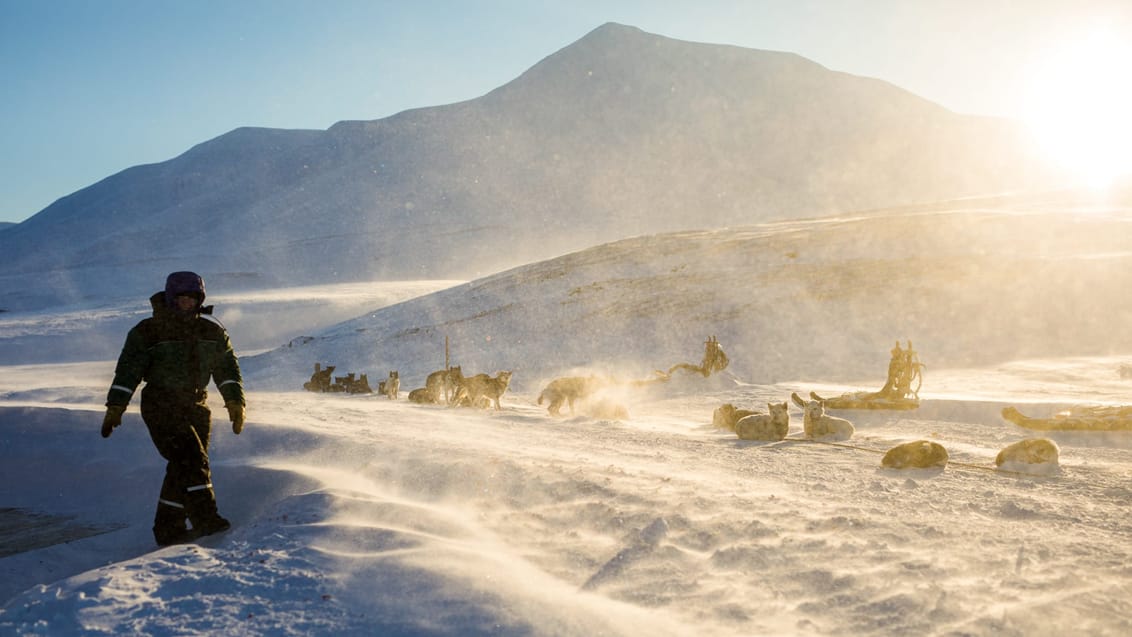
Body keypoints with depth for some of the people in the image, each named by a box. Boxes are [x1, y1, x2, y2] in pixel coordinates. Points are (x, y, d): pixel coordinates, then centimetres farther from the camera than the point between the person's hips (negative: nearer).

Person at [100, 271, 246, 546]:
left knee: (185, 468, 4)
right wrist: (115, 407, -10)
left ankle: (169, 529, 13)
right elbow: (128, 370, -5)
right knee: (191, 458, -19)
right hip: (161, 407, -5)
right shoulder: (148, 332, -3)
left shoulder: (211, 332, 10)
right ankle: (205, 518, -19)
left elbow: (227, 367, 13)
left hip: (196, 407, 5)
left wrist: (235, 401, 4)